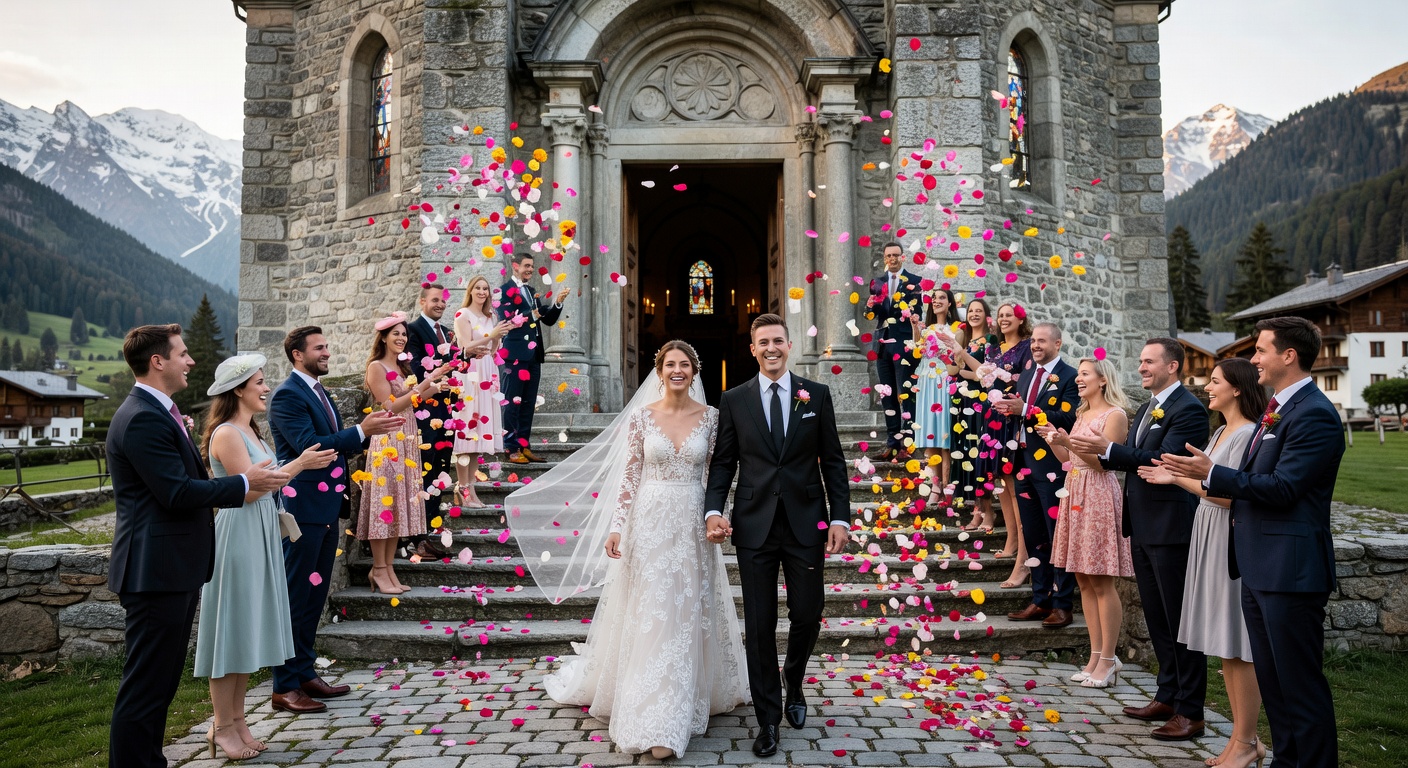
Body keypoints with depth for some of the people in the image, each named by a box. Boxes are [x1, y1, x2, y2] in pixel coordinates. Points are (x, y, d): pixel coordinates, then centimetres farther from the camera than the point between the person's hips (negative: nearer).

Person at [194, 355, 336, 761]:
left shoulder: (249, 430, 13)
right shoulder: (226, 434, -15)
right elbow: (249, 490, -19)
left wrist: (304, 463, 4)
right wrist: (299, 464, -16)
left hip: (260, 536, 9)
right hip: (237, 536, -9)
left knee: (249, 629, 14)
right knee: (232, 629, 1)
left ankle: (238, 721, 24)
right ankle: (222, 727, 14)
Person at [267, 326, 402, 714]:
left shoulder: (319, 392, 16)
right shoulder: (287, 395, -13)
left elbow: (337, 444, 16)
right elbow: (308, 445, -23)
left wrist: (373, 429, 2)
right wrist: (362, 430, -23)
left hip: (327, 507, 9)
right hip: (303, 507, -9)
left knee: (316, 594, 15)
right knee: (296, 596, -1)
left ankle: (305, 673, 26)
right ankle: (285, 686, 9)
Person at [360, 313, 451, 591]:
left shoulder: (402, 367, 16)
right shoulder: (377, 367, -7)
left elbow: (411, 402, 11)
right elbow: (391, 407, -14)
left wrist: (435, 388, 2)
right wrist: (425, 383, -16)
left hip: (407, 443, 8)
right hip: (387, 442, -8)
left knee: (400, 503, 7)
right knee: (385, 502, -5)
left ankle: (389, 568, 13)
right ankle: (379, 570, 2)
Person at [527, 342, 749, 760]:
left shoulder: (711, 417, 2)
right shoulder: (641, 416, 0)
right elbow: (629, 474, 0)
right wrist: (616, 527, -5)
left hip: (693, 525, 1)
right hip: (649, 524, 0)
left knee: (687, 616, 6)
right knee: (650, 617, 4)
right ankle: (655, 720, 19)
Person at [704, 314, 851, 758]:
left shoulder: (817, 395, 4)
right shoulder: (734, 400, 4)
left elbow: (833, 461, 4)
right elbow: (723, 462, 5)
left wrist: (840, 517, -3)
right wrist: (713, 510, -10)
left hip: (807, 523, 0)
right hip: (754, 525, 0)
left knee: (807, 616, 8)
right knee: (759, 624, 5)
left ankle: (793, 685, 39)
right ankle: (768, 717, 21)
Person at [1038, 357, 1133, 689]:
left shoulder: (1115, 415, -7)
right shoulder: (1082, 415, 17)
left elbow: (1105, 461, -15)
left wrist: (1068, 441, -22)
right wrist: (1054, 440, 3)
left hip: (1099, 498, -8)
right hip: (1075, 496, 8)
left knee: (1102, 583, -4)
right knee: (1084, 581, 9)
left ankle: (1108, 661, 3)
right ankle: (1096, 656, 15)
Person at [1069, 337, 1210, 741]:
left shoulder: (1188, 409, -14)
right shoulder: (1149, 407, 15)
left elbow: (1163, 460, -25)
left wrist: (1107, 448, -29)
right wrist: (1098, 450, -1)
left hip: (1171, 528, -9)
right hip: (1143, 527, 9)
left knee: (1179, 620, 0)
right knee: (1156, 617, 17)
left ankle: (1190, 711, 11)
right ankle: (1167, 696, 29)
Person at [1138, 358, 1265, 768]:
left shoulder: (1247, 434, -14)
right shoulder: (1221, 432, 14)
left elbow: (1233, 495, -19)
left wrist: (1178, 478, -17)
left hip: (1232, 540, -9)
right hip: (1209, 536, 9)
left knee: (1238, 646, 0)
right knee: (1224, 645, 14)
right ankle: (1242, 735, 25)